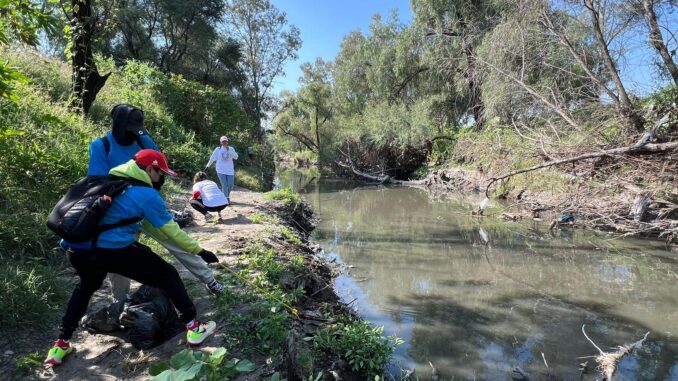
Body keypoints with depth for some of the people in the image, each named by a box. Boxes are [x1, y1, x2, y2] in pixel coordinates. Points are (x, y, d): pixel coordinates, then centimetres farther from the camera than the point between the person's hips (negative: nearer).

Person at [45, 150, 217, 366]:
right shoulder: (147, 194, -1)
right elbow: (171, 231, 1)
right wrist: (198, 250, 10)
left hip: (76, 249, 8)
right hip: (113, 250, -7)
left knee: (86, 286, 38)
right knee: (167, 276, 7)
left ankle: (61, 345, 37)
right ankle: (194, 329, 9)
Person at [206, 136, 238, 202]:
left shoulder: (231, 149, 5)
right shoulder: (218, 149, 3)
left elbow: (236, 157, -9)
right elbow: (212, 158, 12)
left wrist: (228, 150, -16)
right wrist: (208, 166, 20)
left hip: (230, 170, 2)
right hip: (221, 170, -1)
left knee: (231, 185, 0)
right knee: (224, 185, -9)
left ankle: (227, 196, 28)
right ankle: (226, 199, 5)